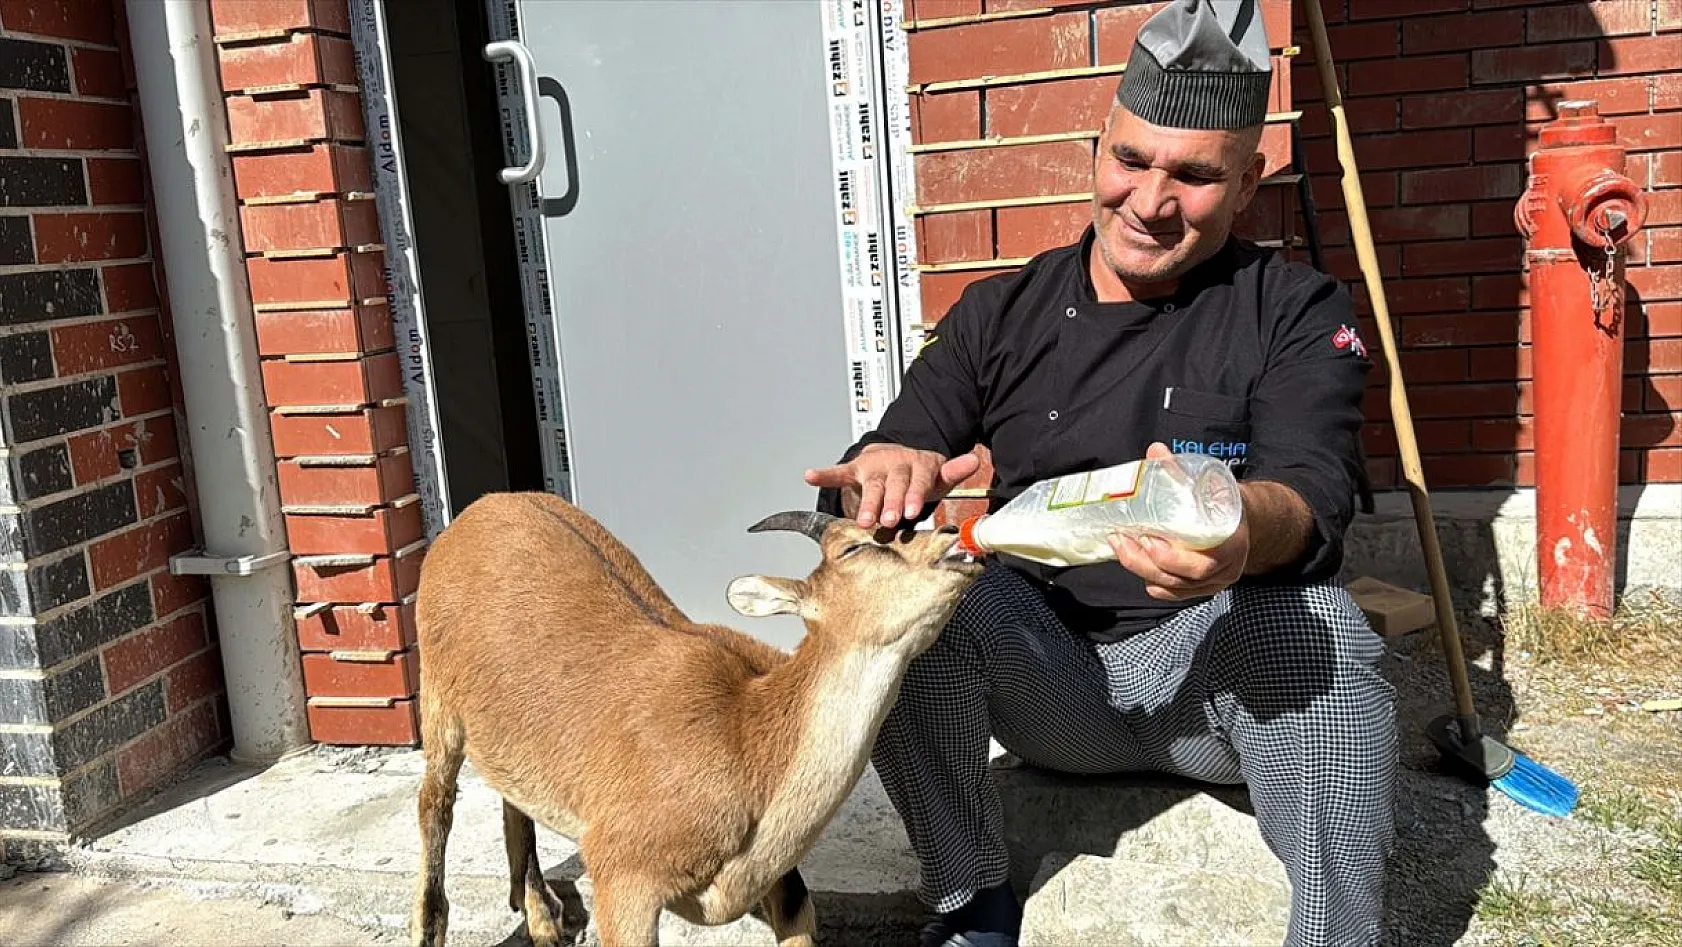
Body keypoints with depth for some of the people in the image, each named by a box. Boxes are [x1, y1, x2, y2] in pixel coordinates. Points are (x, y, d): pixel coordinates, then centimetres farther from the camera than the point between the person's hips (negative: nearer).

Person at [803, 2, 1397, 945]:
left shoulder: (1296, 311, 0)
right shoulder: (1000, 313, 6)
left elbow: (1311, 496, -16)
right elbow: (894, 456, -3)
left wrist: (1243, 530, -42)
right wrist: (885, 468, -30)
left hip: (1218, 665, -2)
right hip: (1043, 674, 3)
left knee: (1312, 619, -33)